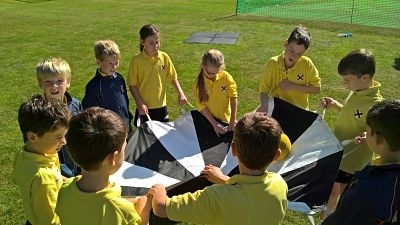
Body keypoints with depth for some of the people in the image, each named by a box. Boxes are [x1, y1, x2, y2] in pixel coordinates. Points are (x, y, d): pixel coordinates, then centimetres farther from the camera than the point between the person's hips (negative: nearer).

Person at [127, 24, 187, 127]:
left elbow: (173, 78, 7)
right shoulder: (136, 61, -11)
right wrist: (139, 103, -16)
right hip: (144, 108, -3)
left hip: (161, 106, 3)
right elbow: (132, 85, -7)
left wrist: (180, 93, -6)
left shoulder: (164, 57, -3)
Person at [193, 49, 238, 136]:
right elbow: (201, 105, -13)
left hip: (225, 120, 1)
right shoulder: (199, 82, -13)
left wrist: (233, 120, -17)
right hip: (207, 120, 0)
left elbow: (233, 97, -11)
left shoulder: (226, 77, -12)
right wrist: (214, 124, -20)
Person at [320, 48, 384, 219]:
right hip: (338, 153, 8)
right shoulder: (356, 92, -4)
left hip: (352, 160, -8)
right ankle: (327, 215, 52)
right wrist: (335, 105, 0)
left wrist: (364, 137, -43)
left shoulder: (375, 104, -29)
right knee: (332, 188, 27)